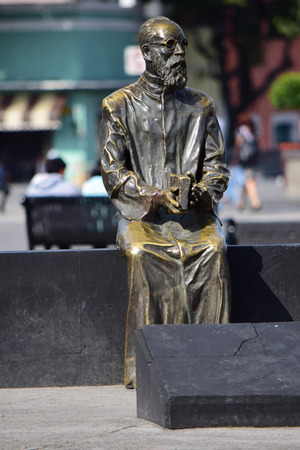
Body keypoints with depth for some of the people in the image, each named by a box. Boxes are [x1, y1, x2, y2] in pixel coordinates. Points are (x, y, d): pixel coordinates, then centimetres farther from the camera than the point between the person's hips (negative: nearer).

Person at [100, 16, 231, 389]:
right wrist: (150, 195, -14)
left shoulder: (200, 107, 15)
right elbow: (113, 171, 2)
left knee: (212, 251, -30)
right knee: (144, 257, -33)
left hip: (194, 213, 2)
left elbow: (216, 165, 13)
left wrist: (203, 190, -9)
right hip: (141, 214, -2)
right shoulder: (119, 106, 7)